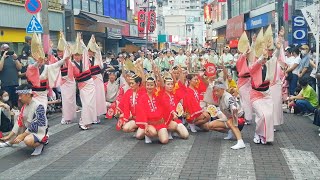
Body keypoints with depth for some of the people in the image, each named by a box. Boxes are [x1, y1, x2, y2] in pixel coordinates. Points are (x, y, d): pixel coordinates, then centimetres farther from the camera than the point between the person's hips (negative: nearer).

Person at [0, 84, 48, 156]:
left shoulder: (38, 106, -22)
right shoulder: (24, 107, 4)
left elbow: (35, 125, -24)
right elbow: (19, 122, 3)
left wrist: (22, 136, -23)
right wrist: (9, 136, -2)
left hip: (39, 132, -9)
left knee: (28, 140, -36)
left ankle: (40, 144, -8)